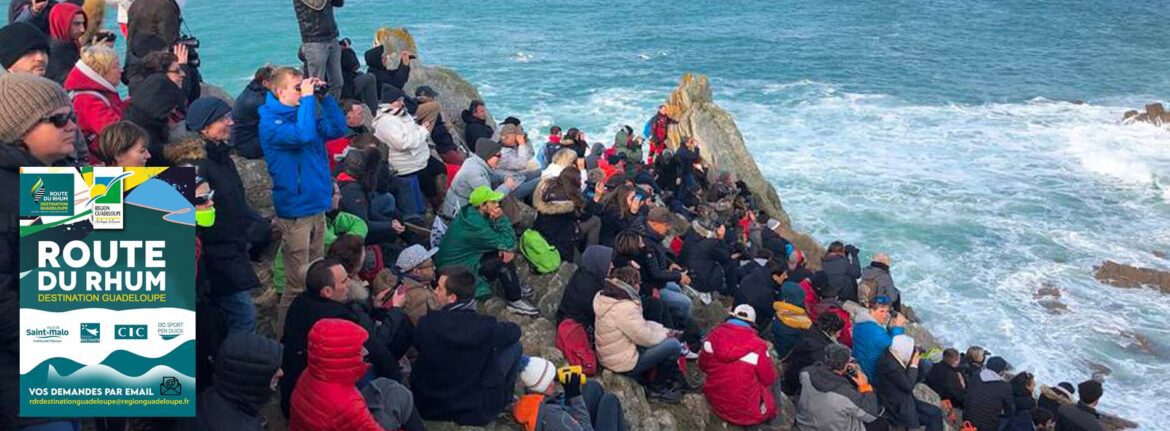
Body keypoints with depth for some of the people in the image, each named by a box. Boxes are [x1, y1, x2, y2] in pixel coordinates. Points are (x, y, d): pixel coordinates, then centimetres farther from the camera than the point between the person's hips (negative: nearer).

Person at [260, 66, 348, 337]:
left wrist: (324, 97, 0)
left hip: (317, 206, 8)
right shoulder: (271, 122, -13)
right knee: (298, 283, -4)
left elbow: (337, 129, 9)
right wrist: (308, 99, -21)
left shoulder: (302, 112, 10)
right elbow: (302, 135, -30)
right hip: (295, 211, -8)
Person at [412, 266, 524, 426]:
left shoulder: (426, 323, -16)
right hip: (473, 413, -3)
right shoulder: (484, 327, -21)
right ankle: (502, 402, 24)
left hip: (427, 408, 3)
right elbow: (515, 331, 2)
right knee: (514, 345, 8)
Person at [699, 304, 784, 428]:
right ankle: (775, 423, 34)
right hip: (748, 413, -4)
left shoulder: (714, 336, -10)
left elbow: (703, 366, 6)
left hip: (716, 405, 5)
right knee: (774, 382, 23)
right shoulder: (757, 345, -20)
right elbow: (769, 379, -7)